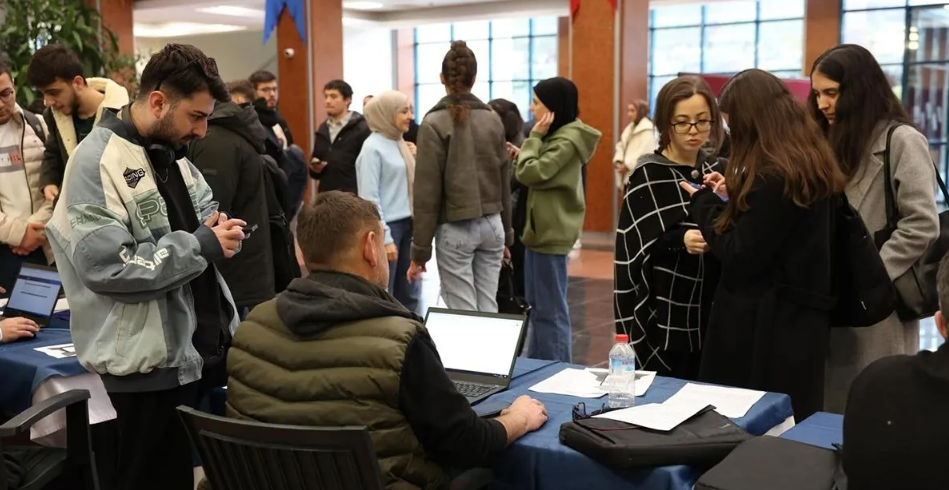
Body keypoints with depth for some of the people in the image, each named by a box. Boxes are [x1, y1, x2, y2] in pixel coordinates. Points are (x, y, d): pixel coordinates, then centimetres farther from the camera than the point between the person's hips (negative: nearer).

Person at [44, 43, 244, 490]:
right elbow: (106, 266, -25)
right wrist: (204, 245, -21)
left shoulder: (171, 153, 12)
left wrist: (215, 231, -2)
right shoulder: (97, 162, -16)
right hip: (150, 359, -8)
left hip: (200, 344, 8)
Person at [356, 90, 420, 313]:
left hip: (406, 224, 8)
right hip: (388, 226, -7)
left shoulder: (399, 143, 11)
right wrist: (385, 238, -18)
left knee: (409, 295, 12)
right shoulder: (373, 147, -11)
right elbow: (369, 197, -15)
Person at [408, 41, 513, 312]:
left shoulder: (435, 123, -9)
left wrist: (420, 250, -6)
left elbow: (427, 192, -10)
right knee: (488, 309, 11)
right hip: (491, 225, 5)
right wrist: (506, 232, 20)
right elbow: (505, 182, 11)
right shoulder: (493, 119, 6)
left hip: (455, 229, -5)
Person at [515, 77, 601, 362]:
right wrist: (529, 148, -3)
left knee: (551, 309, -4)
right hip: (543, 229, 10)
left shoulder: (568, 140, -16)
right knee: (538, 305, 16)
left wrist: (535, 136, -11)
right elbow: (532, 173, 15)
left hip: (551, 233, -10)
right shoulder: (558, 136, 14)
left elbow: (529, 173, -20)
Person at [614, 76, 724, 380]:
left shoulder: (718, 170, 8)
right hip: (662, 318, -4)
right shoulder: (647, 175, -7)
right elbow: (633, 246, -10)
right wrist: (679, 240, -26)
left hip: (711, 311, 5)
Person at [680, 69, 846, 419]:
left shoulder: (774, 177, -20)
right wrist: (732, 196, 12)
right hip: (801, 322, 9)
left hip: (764, 329, -9)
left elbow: (739, 259, -18)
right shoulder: (814, 167, 8)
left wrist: (704, 203, -6)